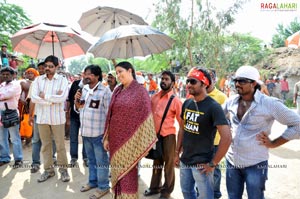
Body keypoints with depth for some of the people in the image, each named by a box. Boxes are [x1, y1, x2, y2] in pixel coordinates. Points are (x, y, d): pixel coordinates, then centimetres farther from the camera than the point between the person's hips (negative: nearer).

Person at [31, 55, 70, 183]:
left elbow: (62, 97, -18)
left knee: (60, 145, 7)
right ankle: (48, 170, 27)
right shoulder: (38, 80, 4)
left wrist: (45, 96, -12)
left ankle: (63, 169, 21)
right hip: (42, 117, 3)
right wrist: (52, 99, -15)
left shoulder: (62, 79, -4)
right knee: (45, 145, 13)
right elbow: (33, 98, -9)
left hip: (57, 117, -3)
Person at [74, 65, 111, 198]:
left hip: (98, 133, -7)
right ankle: (92, 181, 39)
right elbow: (78, 109, 15)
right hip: (85, 132, 7)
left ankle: (103, 187, 21)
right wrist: (77, 100, -6)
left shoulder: (105, 91, -14)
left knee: (101, 161, 6)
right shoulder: (84, 89, 8)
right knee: (91, 159, 22)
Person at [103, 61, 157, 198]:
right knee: (117, 170, 14)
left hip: (130, 138, -6)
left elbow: (145, 117, -10)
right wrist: (107, 137, 10)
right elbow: (110, 115, 11)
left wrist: (144, 143, -12)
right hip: (116, 137, 6)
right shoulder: (117, 91, 9)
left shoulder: (140, 91, -9)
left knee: (128, 171, 4)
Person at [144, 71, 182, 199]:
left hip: (168, 135, -5)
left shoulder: (175, 100, -12)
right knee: (156, 162, 20)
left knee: (168, 164, 12)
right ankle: (155, 186, 39)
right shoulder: (154, 97, 3)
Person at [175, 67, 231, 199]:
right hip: (185, 160, 7)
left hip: (202, 163, -6)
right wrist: (177, 152, 11)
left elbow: (226, 137, -23)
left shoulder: (213, 106, -18)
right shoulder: (187, 103, 3)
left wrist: (213, 163, -19)